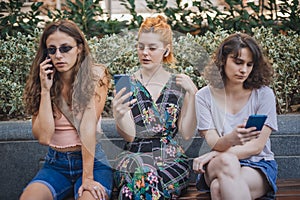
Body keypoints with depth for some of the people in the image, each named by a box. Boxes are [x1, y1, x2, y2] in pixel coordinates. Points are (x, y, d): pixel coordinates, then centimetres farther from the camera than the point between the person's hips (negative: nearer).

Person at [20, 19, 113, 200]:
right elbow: (43, 136, -9)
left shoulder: (96, 76, -9)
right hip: (56, 164, 3)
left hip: (92, 159, -3)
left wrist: (88, 178, -21)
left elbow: (89, 125, -17)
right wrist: (45, 90, -14)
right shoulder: (43, 79, 0)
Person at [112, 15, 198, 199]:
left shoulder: (179, 83, 8)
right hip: (135, 155, 0)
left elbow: (187, 133, 2)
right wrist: (118, 115, -25)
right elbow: (129, 135, -3)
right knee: (142, 174, -37)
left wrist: (192, 95, -9)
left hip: (172, 157, 0)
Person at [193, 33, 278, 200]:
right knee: (227, 161, -36)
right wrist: (231, 139, -33)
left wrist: (215, 154, -18)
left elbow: (257, 146, -5)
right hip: (216, 165, 2)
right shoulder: (205, 96, 1)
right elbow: (214, 144, -8)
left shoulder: (264, 94, -1)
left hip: (257, 165, -2)